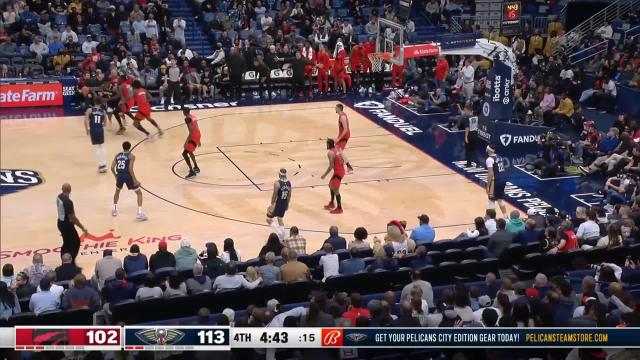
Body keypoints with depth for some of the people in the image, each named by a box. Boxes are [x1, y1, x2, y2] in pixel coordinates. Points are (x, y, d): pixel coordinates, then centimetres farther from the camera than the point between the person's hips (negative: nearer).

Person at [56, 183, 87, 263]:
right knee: (76, 242, 4)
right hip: (67, 225, -9)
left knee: (67, 243, 20)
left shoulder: (59, 196, 0)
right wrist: (82, 228, -18)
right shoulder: (68, 202, -28)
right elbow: (72, 218, -26)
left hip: (61, 223, 9)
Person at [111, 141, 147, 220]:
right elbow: (130, 168, -14)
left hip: (119, 175, 4)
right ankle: (139, 214, -4)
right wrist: (135, 180, -11)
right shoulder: (131, 156, -2)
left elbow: (112, 168, 7)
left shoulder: (117, 155, 13)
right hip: (128, 176, -4)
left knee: (117, 191, 35)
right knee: (139, 193, 8)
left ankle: (114, 209, 38)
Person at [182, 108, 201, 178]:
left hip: (194, 136, -10)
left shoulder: (187, 118, -14)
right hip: (197, 135, 10)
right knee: (189, 151, 29)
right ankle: (196, 167, 39)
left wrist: (186, 142, -23)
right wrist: (198, 140, 28)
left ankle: (191, 172, -13)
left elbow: (191, 131, -22)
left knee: (184, 153, -8)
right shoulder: (193, 117, 15)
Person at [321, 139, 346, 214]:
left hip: (338, 172, -10)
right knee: (331, 185, 23)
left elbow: (331, 166, -20)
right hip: (342, 170, 10)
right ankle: (332, 203, 33)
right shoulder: (338, 149, 8)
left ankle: (339, 208, 0)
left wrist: (325, 175, -13)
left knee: (335, 190, -4)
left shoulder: (330, 153, -18)